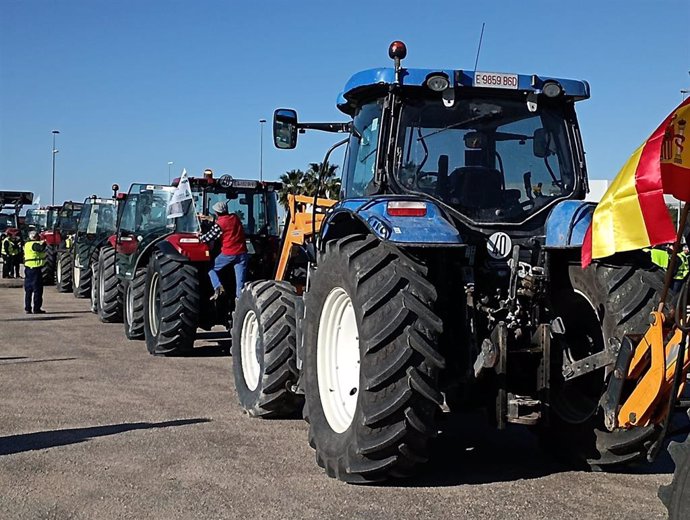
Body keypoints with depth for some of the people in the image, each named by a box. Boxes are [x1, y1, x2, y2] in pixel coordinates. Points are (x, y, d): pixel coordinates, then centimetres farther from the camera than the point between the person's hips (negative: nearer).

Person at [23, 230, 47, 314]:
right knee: (37, 289, -3)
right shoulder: (34, 244, -14)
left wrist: (41, 242, 12)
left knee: (28, 289, 12)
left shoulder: (27, 244, 14)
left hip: (28, 268, 9)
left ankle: (27, 308, 14)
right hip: (35, 269, -9)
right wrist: (44, 242, -16)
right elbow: (41, 248, -32)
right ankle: (36, 309, -3)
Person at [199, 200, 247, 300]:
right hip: (242, 253, 5)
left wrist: (199, 237, 15)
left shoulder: (219, 224, -9)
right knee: (240, 280, 4)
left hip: (228, 254, -4)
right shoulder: (235, 218, 8)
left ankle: (218, 287, -4)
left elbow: (207, 238, -5)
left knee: (211, 268, 16)